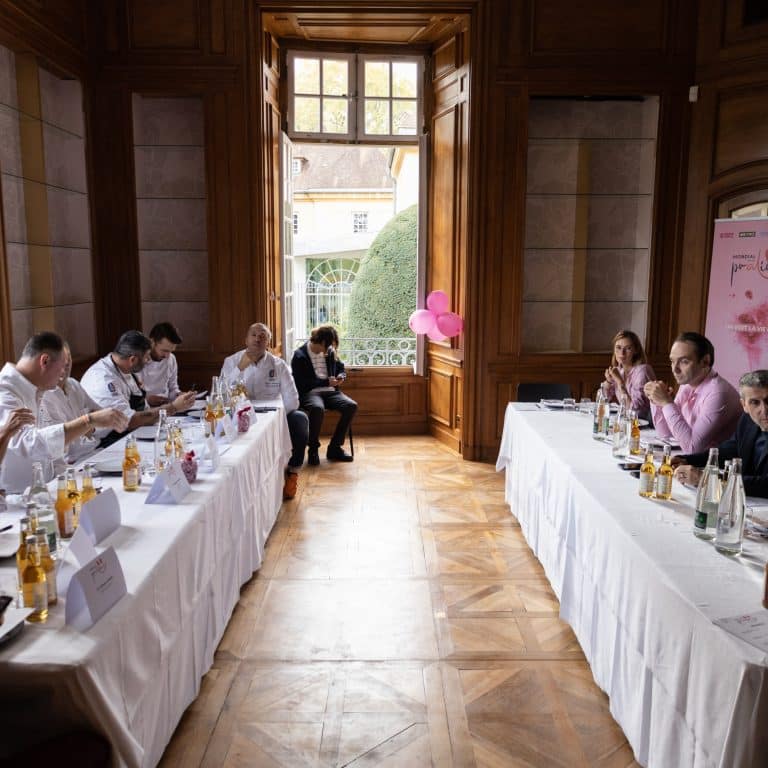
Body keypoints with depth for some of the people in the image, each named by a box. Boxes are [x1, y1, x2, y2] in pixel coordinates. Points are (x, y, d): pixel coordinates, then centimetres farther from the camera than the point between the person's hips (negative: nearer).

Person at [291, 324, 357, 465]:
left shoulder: (330, 352, 12)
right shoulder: (300, 356, -5)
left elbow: (341, 368, 25)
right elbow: (301, 383, -11)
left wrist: (341, 376, 0)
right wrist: (326, 382, -16)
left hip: (330, 391, 6)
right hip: (309, 393, -5)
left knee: (351, 406, -23)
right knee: (317, 408, -40)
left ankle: (334, 447, -12)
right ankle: (313, 449, -20)